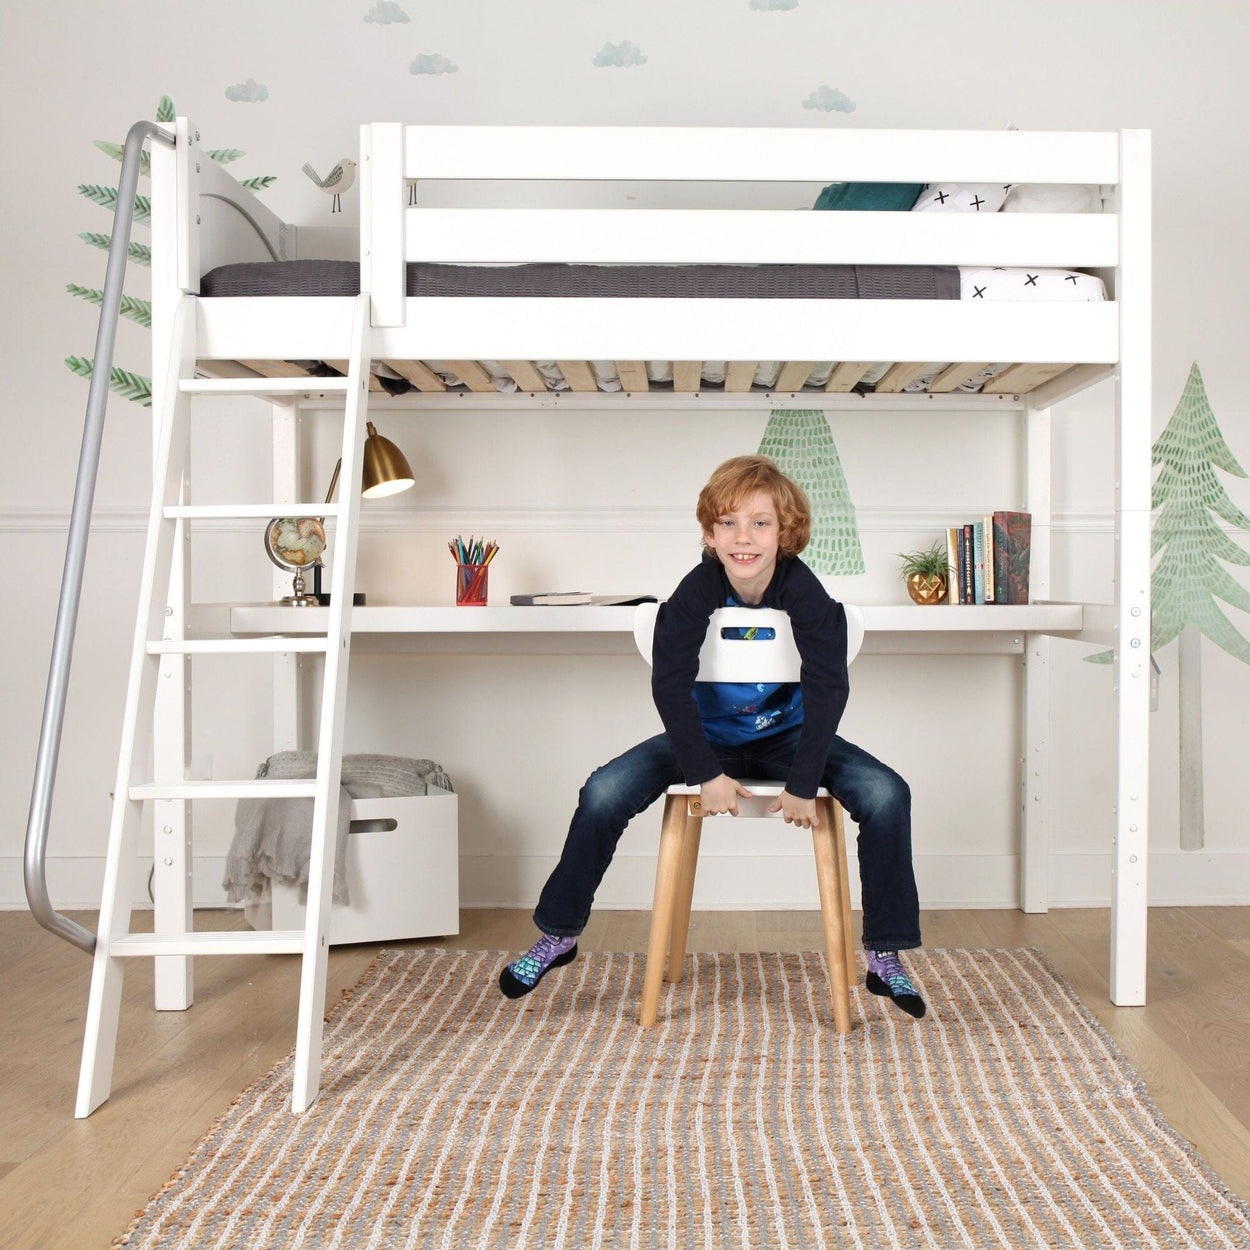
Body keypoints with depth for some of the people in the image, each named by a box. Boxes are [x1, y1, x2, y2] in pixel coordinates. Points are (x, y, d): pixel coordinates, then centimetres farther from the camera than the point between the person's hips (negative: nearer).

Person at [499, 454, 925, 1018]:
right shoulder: (698, 591, -18)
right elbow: (670, 684, -19)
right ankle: (558, 936, 1)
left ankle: (884, 956, -9)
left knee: (886, 793, -24)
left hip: (786, 735, 0)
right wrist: (707, 775, -26)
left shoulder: (803, 592, -20)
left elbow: (827, 688, -21)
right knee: (604, 792, -20)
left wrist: (803, 785, -27)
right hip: (708, 735, 0)